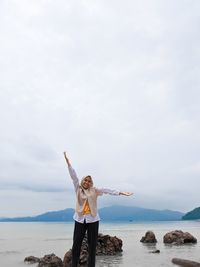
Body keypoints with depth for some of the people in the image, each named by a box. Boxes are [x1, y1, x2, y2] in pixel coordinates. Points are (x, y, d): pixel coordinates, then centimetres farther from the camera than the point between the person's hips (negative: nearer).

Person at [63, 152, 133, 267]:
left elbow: (107, 190, -2)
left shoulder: (94, 190, 5)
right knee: (76, 245, 3)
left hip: (92, 219, 0)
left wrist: (120, 192, -10)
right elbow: (74, 176, -2)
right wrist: (68, 162, -6)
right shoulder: (78, 189, 4)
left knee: (92, 245, 6)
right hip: (80, 219, 0)